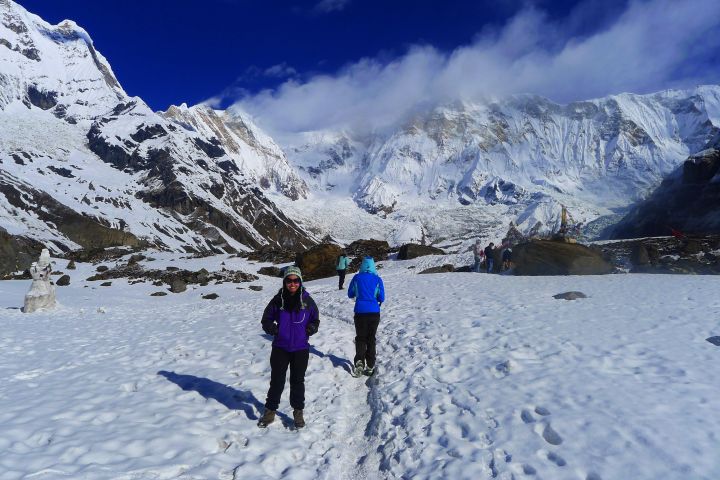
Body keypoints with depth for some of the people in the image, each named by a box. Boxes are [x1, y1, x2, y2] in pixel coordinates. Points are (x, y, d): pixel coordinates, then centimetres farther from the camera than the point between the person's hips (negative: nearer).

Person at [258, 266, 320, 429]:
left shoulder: (307, 301, -5)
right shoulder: (278, 300, -6)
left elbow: (315, 321, 7)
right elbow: (266, 319, 6)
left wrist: (309, 330, -12)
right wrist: (273, 330, -11)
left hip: (301, 348, 0)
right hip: (280, 348, 0)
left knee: (298, 380, 13)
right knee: (276, 380, 9)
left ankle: (298, 411, 29)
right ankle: (270, 410, 26)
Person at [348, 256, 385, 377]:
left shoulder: (357, 278, -2)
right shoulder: (377, 279, -3)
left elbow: (350, 294, 5)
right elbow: (381, 298, -1)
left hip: (360, 312, 0)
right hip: (374, 312, 1)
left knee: (360, 338, 12)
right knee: (371, 339, 14)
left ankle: (359, 361, -11)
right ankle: (370, 366, 15)